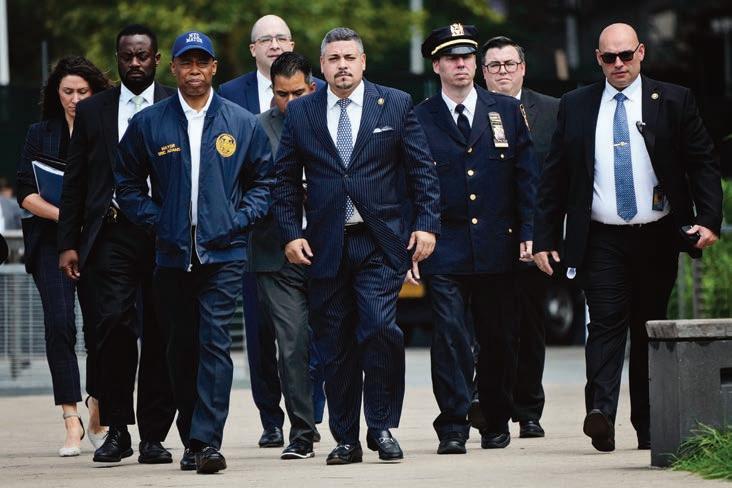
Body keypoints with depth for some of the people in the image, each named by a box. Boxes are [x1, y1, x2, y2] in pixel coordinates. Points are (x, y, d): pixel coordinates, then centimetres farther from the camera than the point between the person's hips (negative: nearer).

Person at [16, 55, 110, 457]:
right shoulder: (41, 134, 9)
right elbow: (25, 192, 3)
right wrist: (61, 213, -13)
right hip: (52, 241, 0)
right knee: (59, 322, -12)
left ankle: (99, 416, 16)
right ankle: (72, 421, -9)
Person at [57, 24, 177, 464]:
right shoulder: (92, 111, 12)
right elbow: (75, 181, 12)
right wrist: (68, 243, 5)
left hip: (165, 234, -1)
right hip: (111, 234, 1)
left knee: (160, 337, 1)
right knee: (112, 326, -12)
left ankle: (154, 435, 8)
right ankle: (117, 430, -2)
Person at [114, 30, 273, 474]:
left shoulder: (242, 123, 6)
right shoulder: (148, 123, 6)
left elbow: (264, 180, 13)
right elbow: (128, 182, 12)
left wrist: (240, 219, -1)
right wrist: (154, 220, 0)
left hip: (224, 253, -2)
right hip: (172, 253, 2)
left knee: (214, 342, -13)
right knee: (182, 349, 8)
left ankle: (208, 441, -16)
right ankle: (192, 439, 19)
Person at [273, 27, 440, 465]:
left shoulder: (396, 105, 5)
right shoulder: (301, 113, 8)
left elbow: (422, 169, 5)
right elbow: (286, 179, 11)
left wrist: (427, 223, -4)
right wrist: (291, 233, 1)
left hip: (380, 243, -2)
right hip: (326, 245, 2)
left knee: (380, 328, -17)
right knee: (335, 346, 4)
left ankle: (382, 427, -3)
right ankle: (346, 440, 12)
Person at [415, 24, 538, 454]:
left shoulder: (507, 111, 8)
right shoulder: (419, 119, 3)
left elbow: (526, 175, 8)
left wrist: (528, 232, 0)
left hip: (498, 246, 2)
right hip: (445, 249, -2)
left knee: (499, 339, 9)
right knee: (450, 337, -11)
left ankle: (496, 423, 23)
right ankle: (453, 427, -9)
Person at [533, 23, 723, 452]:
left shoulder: (674, 102, 5)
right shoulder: (575, 107, 8)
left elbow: (703, 164, 3)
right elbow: (554, 179, 9)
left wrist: (710, 220, -10)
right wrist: (544, 239, 3)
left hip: (658, 239, 0)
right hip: (602, 240, 0)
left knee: (650, 328, 6)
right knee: (606, 321, -14)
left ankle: (648, 427, 14)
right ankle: (601, 414, -27)